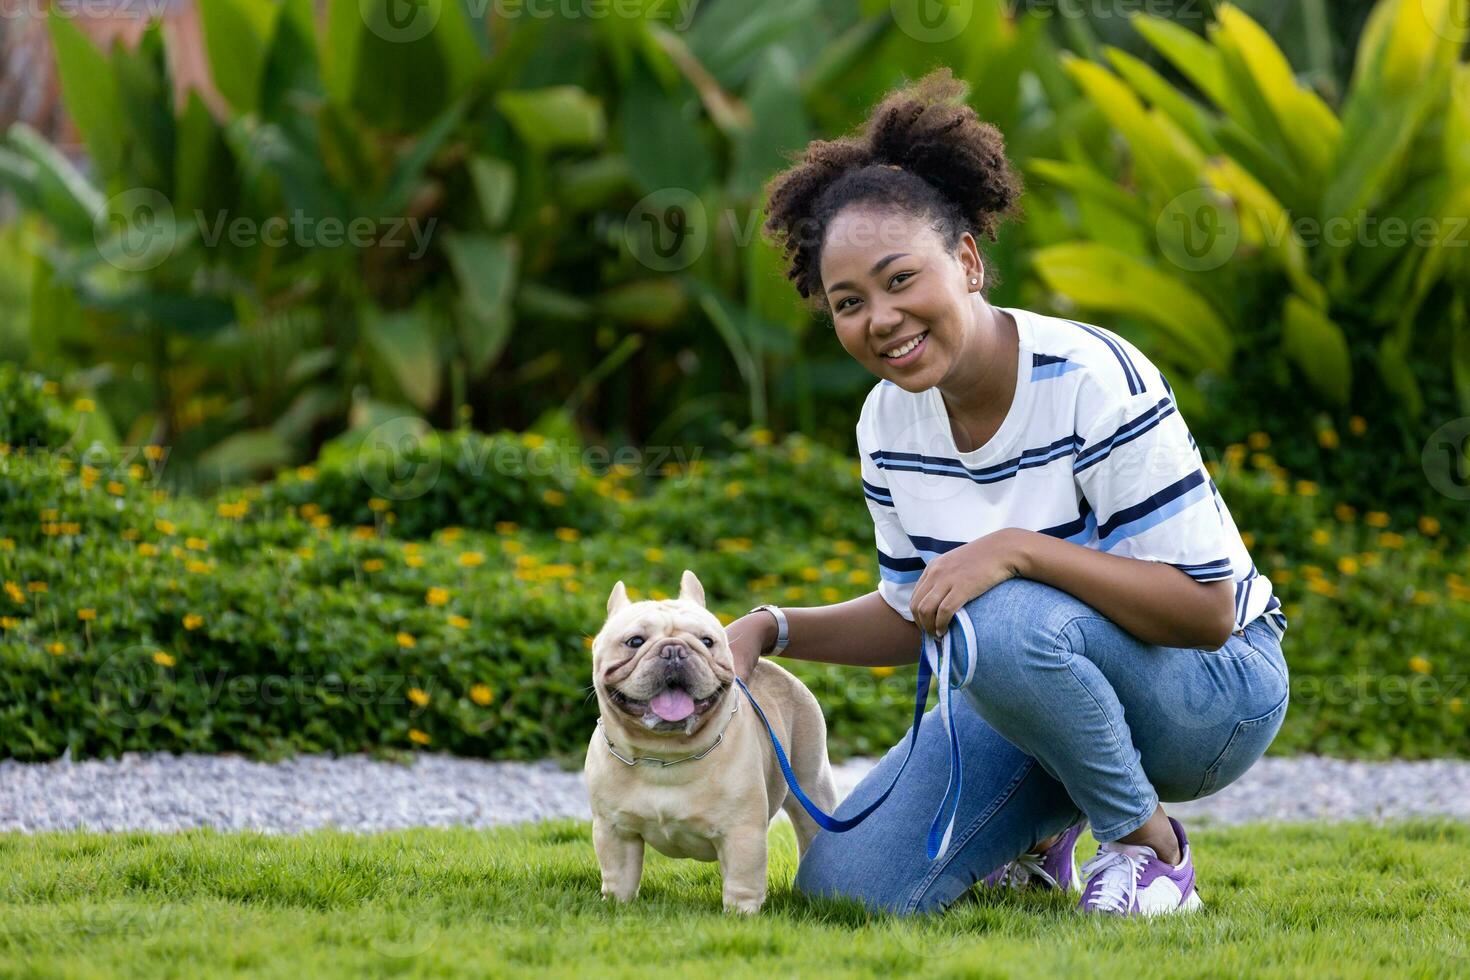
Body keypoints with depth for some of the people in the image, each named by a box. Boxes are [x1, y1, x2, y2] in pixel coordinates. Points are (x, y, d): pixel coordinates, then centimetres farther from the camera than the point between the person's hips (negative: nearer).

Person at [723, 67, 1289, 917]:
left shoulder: (1094, 383, -24)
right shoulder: (889, 424, -3)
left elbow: (1205, 609, -26)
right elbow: (913, 618, 9)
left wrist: (1018, 550, -35)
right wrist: (769, 629, -7)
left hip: (1215, 690, -6)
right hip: (1044, 690, 6)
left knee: (1005, 625, -37)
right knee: (844, 886, -8)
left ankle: (1150, 842, -11)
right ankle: (1050, 820, 19)